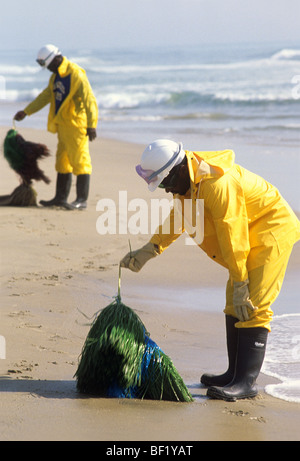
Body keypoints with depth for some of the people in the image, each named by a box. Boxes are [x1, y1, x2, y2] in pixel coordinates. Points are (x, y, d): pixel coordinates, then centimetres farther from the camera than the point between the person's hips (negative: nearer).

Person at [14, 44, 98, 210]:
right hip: (63, 125, 10)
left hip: (76, 124, -10)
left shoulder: (76, 74, -16)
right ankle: (61, 197, 20)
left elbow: (89, 100, -20)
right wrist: (26, 112, 26)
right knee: (63, 160, 13)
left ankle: (82, 199, -4)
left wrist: (91, 125, -26)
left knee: (79, 160, -7)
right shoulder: (56, 76, 13)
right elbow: (45, 96, 24)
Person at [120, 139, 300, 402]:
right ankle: (235, 374, 21)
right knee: (234, 307, 13)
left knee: (253, 308, -16)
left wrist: (240, 285, -22)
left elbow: (232, 237, -27)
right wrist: (149, 250, 14)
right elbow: (177, 218, 19)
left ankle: (247, 382, -16)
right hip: (252, 239, 11)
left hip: (271, 235, -11)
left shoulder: (217, 184, -31)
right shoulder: (187, 181, 0)